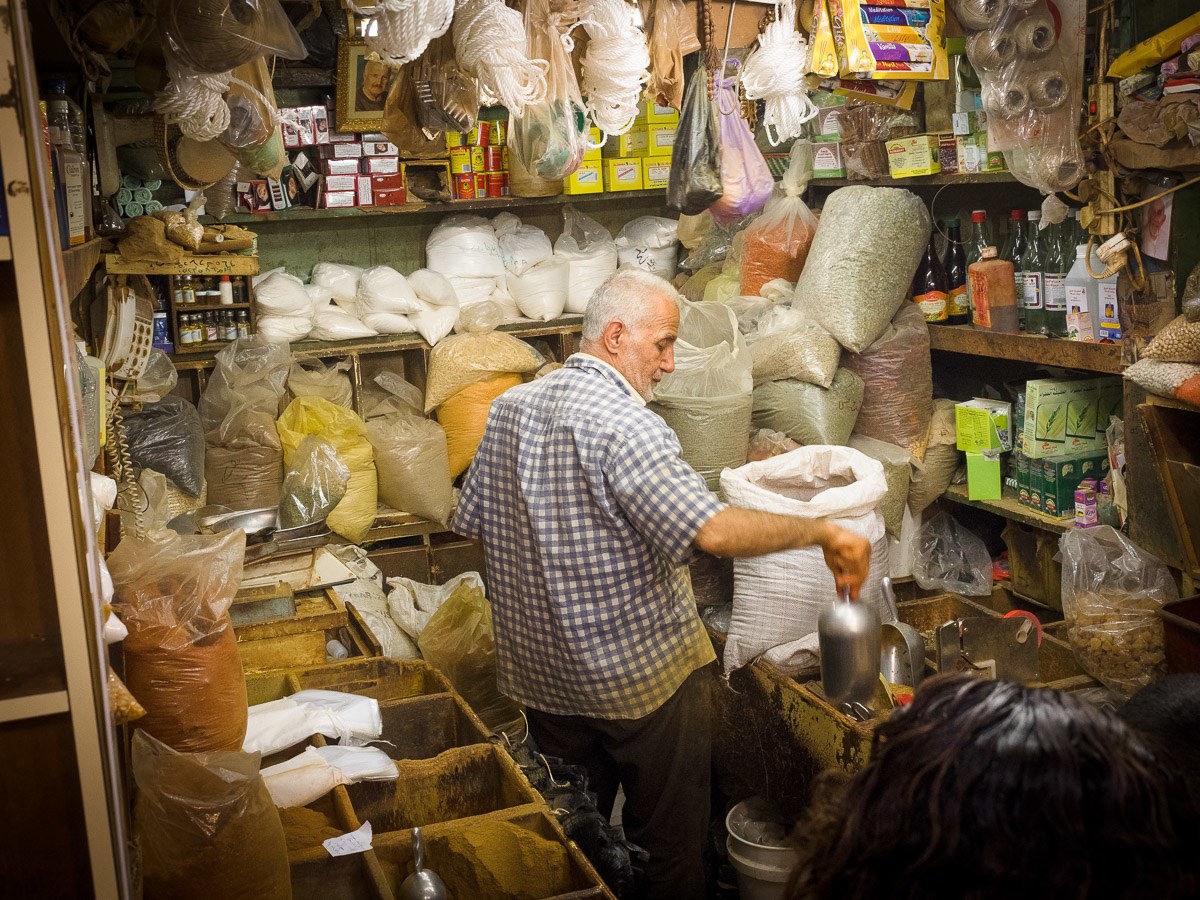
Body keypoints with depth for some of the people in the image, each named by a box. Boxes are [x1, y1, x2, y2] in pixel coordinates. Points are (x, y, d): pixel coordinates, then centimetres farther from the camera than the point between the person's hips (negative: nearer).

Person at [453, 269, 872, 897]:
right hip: (639, 676, -7)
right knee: (670, 847, 13)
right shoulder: (624, 425, -23)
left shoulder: (510, 406, 1)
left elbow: (474, 520, 11)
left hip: (541, 674, 7)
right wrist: (821, 531, -24)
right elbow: (712, 531, -34)